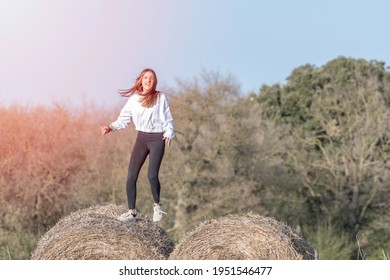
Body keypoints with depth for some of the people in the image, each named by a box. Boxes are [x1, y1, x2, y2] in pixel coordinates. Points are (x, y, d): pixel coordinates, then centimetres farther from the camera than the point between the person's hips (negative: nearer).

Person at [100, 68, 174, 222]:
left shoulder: (160, 97, 0)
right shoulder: (134, 98, 6)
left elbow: (168, 119, 0)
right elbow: (124, 119, 6)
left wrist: (169, 134, -16)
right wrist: (110, 127, -9)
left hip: (157, 139, -3)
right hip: (141, 138, 3)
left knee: (152, 175, -17)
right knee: (131, 176, -4)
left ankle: (157, 205, 9)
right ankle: (131, 212, 6)